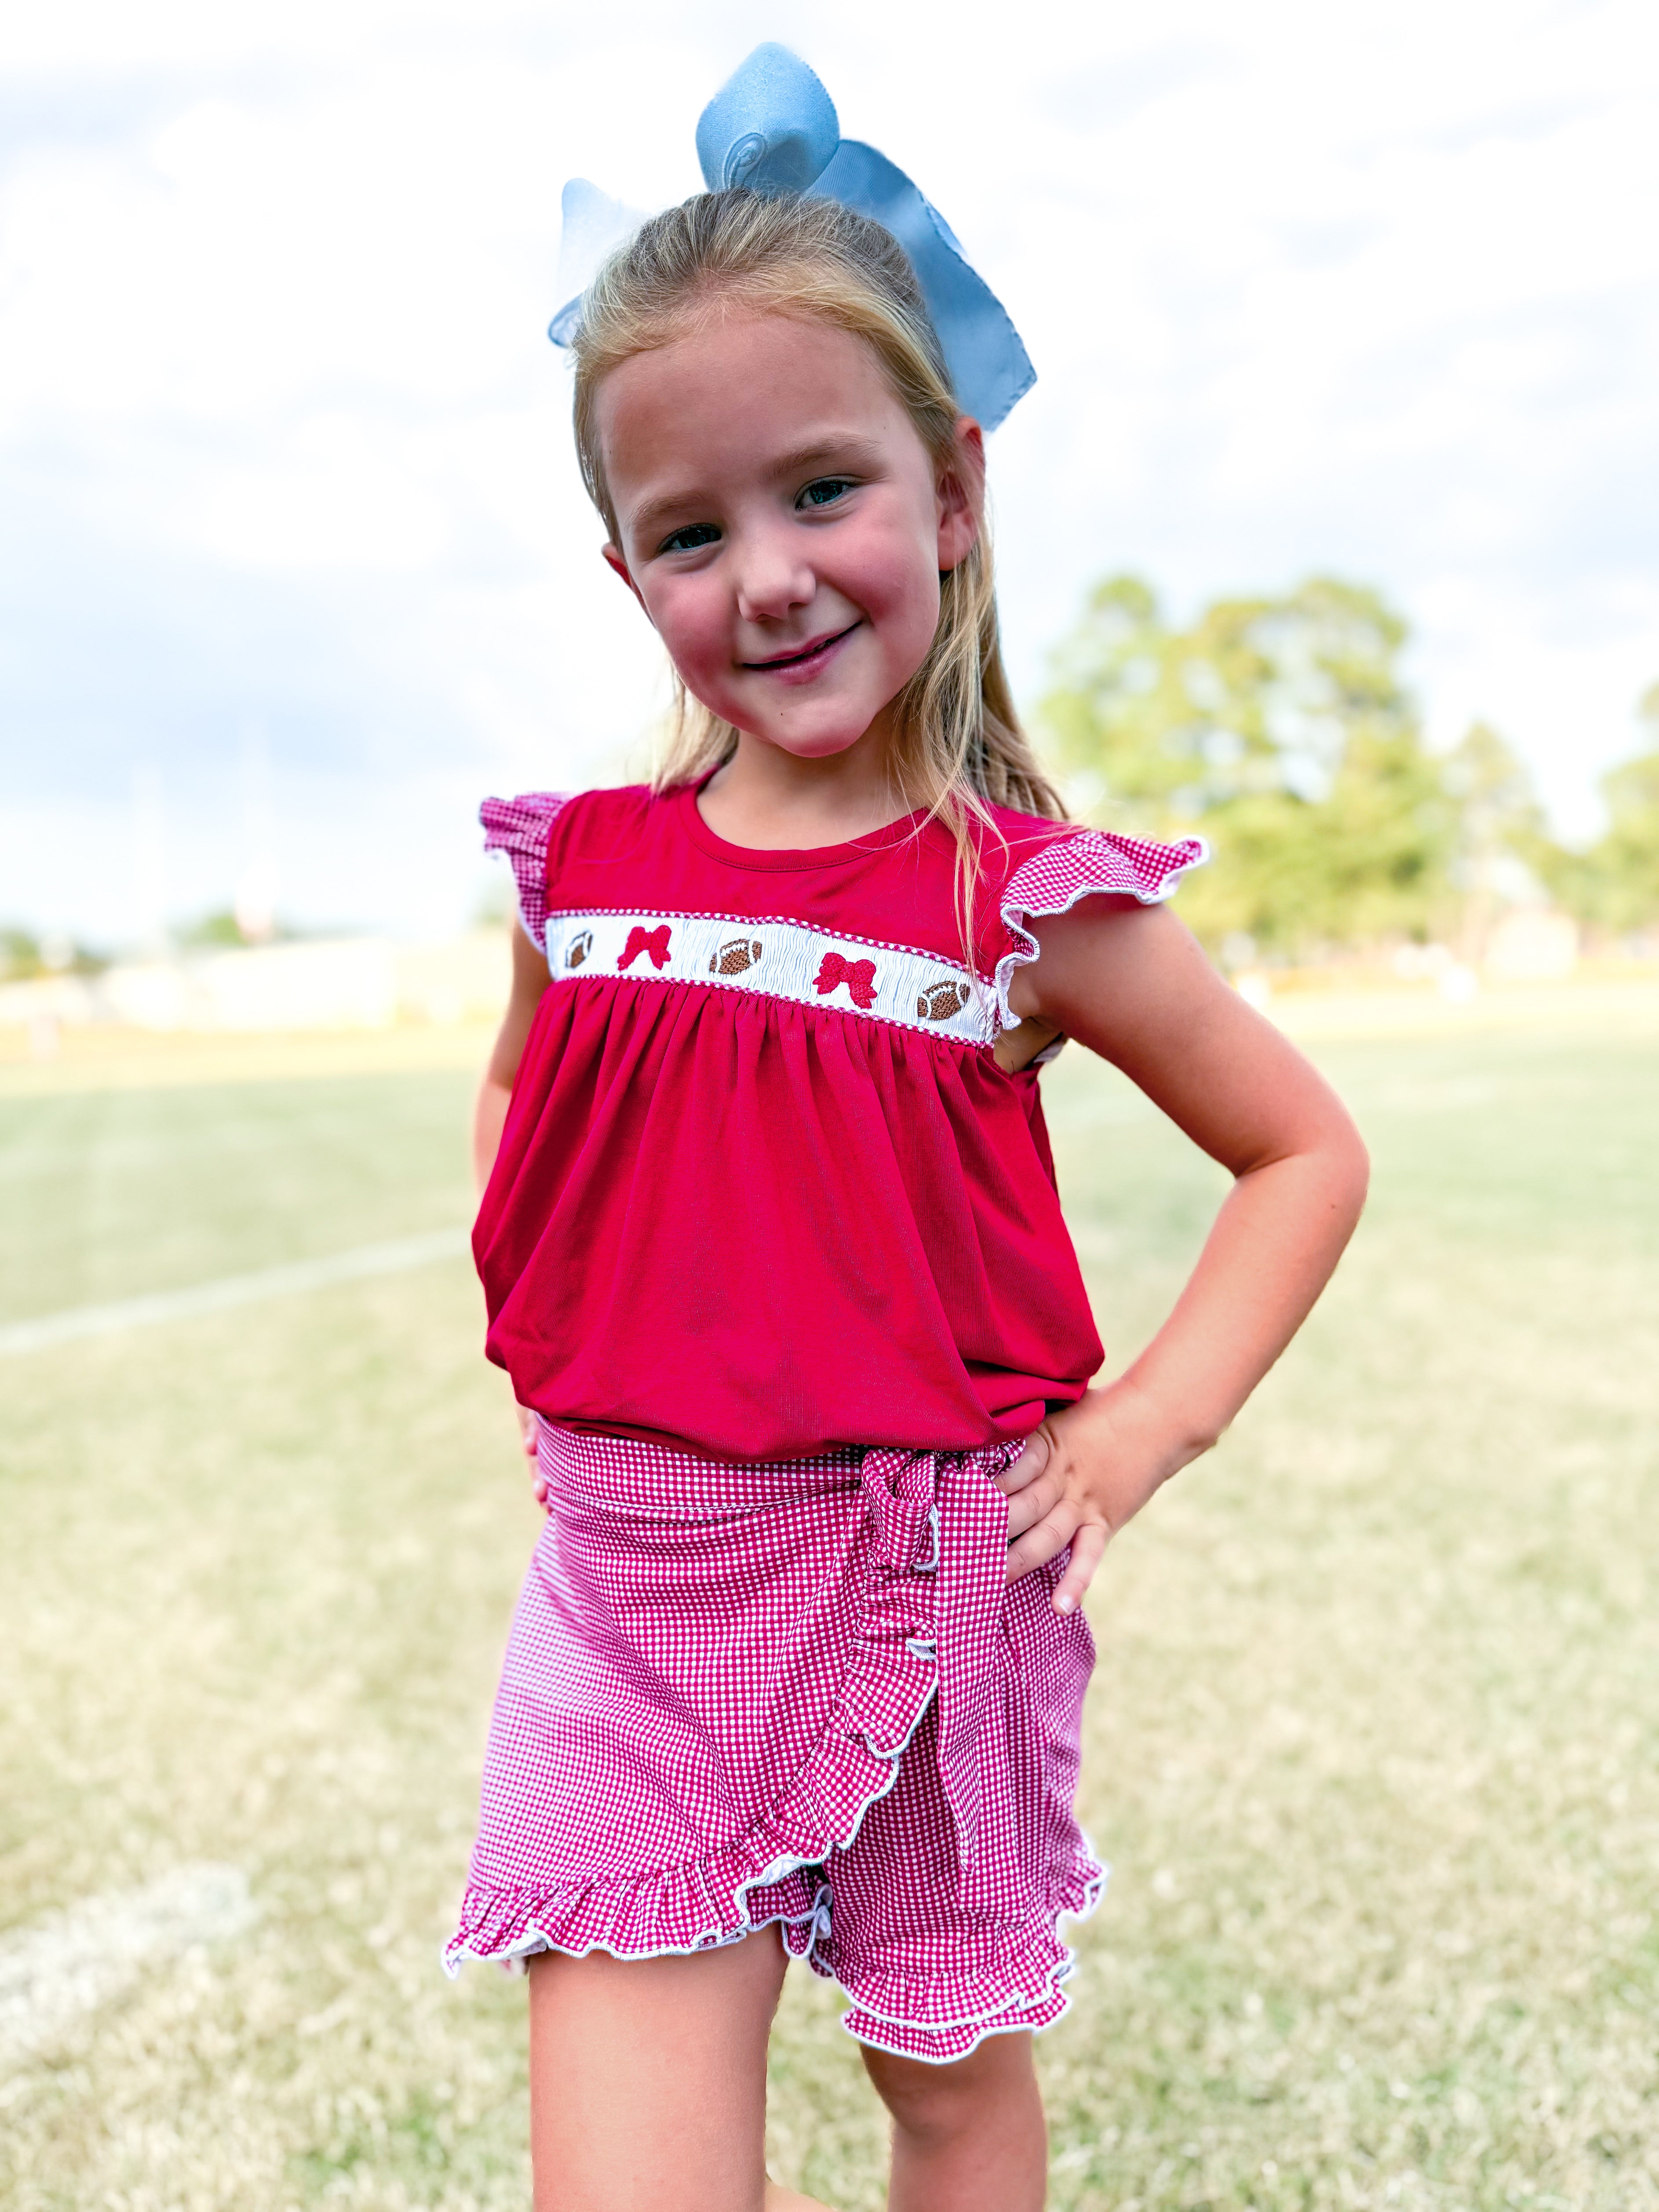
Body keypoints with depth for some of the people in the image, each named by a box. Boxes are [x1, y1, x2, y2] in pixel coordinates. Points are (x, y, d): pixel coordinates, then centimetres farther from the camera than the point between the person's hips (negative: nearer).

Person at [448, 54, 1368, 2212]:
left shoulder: (1027, 900, -9)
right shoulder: (582, 871, -1)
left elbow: (1305, 1150, 2)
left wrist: (1146, 1425, -7)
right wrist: (545, 1339, 7)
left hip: (932, 1582, -1)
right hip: (638, 1582, 2)